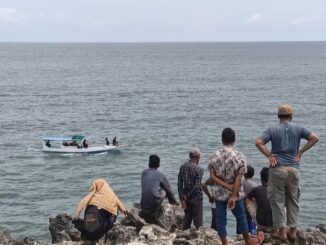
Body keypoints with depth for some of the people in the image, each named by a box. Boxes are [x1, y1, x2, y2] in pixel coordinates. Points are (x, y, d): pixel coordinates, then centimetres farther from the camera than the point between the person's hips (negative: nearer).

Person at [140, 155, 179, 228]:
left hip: (144, 205, 6)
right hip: (155, 202, -6)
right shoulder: (161, 176, 1)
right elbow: (169, 190, 14)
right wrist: (174, 201, 35)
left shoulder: (144, 173, 14)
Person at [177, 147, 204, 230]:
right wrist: (187, 196, -10)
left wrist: (182, 198, 0)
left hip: (186, 198, 5)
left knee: (187, 217, 16)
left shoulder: (182, 167, 1)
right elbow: (197, 186, -19)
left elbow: (179, 184, -1)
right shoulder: (199, 169, -16)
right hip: (196, 198, -5)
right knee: (198, 220, 3)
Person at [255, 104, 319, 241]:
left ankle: (282, 231, 7)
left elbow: (258, 142, -12)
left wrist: (269, 155, -3)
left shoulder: (272, 130, 0)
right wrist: (300, 152, 2)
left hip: (277, 168, -2)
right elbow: (314, 138, 0)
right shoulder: (298, 129, 5)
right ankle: (293, 230, 16)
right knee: (293, 200, 14)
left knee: (277, 201, 6)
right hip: (294, 169, 2)